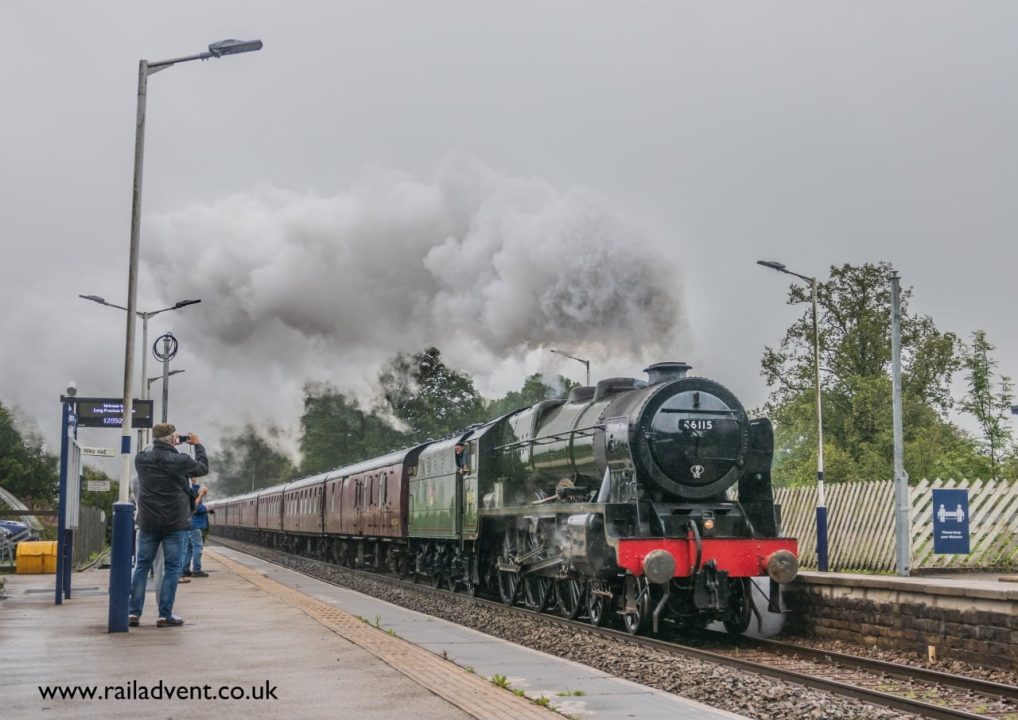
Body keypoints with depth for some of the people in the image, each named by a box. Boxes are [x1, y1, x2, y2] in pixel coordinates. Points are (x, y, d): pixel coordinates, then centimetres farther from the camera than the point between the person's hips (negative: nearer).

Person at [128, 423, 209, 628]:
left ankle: (133, 613, 10)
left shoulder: (141, 459, -3)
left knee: (142, 567, 11)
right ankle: (165, 615, 2)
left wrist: (168, 445, 21)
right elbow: (203, 468, 7)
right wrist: (198, 445, 21)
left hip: (148, 523, 4)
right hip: (175, 524, -3)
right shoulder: (181, 460, -12)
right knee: (172, 569, 4)